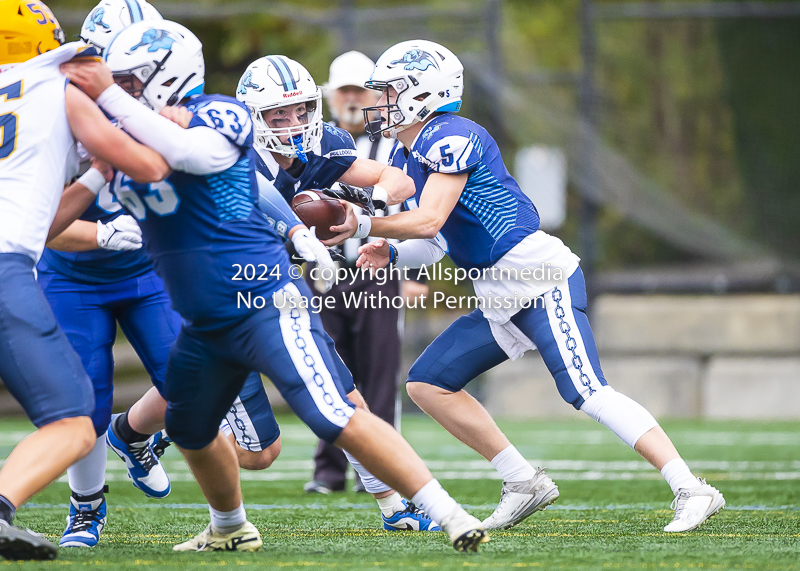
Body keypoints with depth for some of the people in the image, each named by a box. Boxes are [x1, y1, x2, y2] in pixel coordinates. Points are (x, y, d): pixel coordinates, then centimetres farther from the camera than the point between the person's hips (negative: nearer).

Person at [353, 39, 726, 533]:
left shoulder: (452, 138, -14)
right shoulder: (408, 158, 16)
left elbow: (428, 221, -23)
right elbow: (434, 244, 21)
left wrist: (360, 223, -13)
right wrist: (389, 255, 3)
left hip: (542, 283, -10)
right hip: (501, 304, 10)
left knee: (587, 392, -20)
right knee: (427, 383, 8)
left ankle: (693, 491, -21)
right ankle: (524, 483, 9)